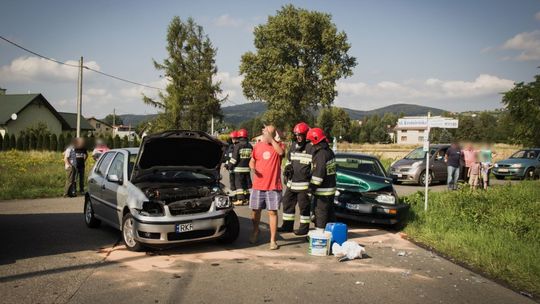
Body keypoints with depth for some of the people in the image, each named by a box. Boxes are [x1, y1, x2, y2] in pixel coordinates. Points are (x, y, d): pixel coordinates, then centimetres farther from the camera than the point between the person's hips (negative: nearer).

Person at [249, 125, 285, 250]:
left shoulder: (279, 145, -1)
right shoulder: (257, 146, 8)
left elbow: (281, 152, -26)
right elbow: (252, 160, 18)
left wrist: (271, 139, -24)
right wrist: (253, 167, -4)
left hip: (273, 186, -3)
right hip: (258, 185, 3)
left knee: (272, 212, -2)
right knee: (255, 210, 12)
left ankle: (273, 240, 6)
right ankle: (255, 232, 37)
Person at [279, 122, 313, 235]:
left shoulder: (311, 147, -11)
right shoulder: (293, 146, 13)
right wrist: (287, 168, 13)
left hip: (304, 183, -8)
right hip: (291, 182, 8)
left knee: (304, 206, 1)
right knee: (287, 202, 13)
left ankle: (304, 227, 13)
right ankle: (287, 225, 25)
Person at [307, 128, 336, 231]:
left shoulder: (321, 154, -19)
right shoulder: (329, 151, 11)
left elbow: (318, 172, -24)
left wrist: (313, 186, -19)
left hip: (323, 190, -10)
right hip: (331, 187, 10)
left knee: (320, 211, -2)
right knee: (329, 211, 17)